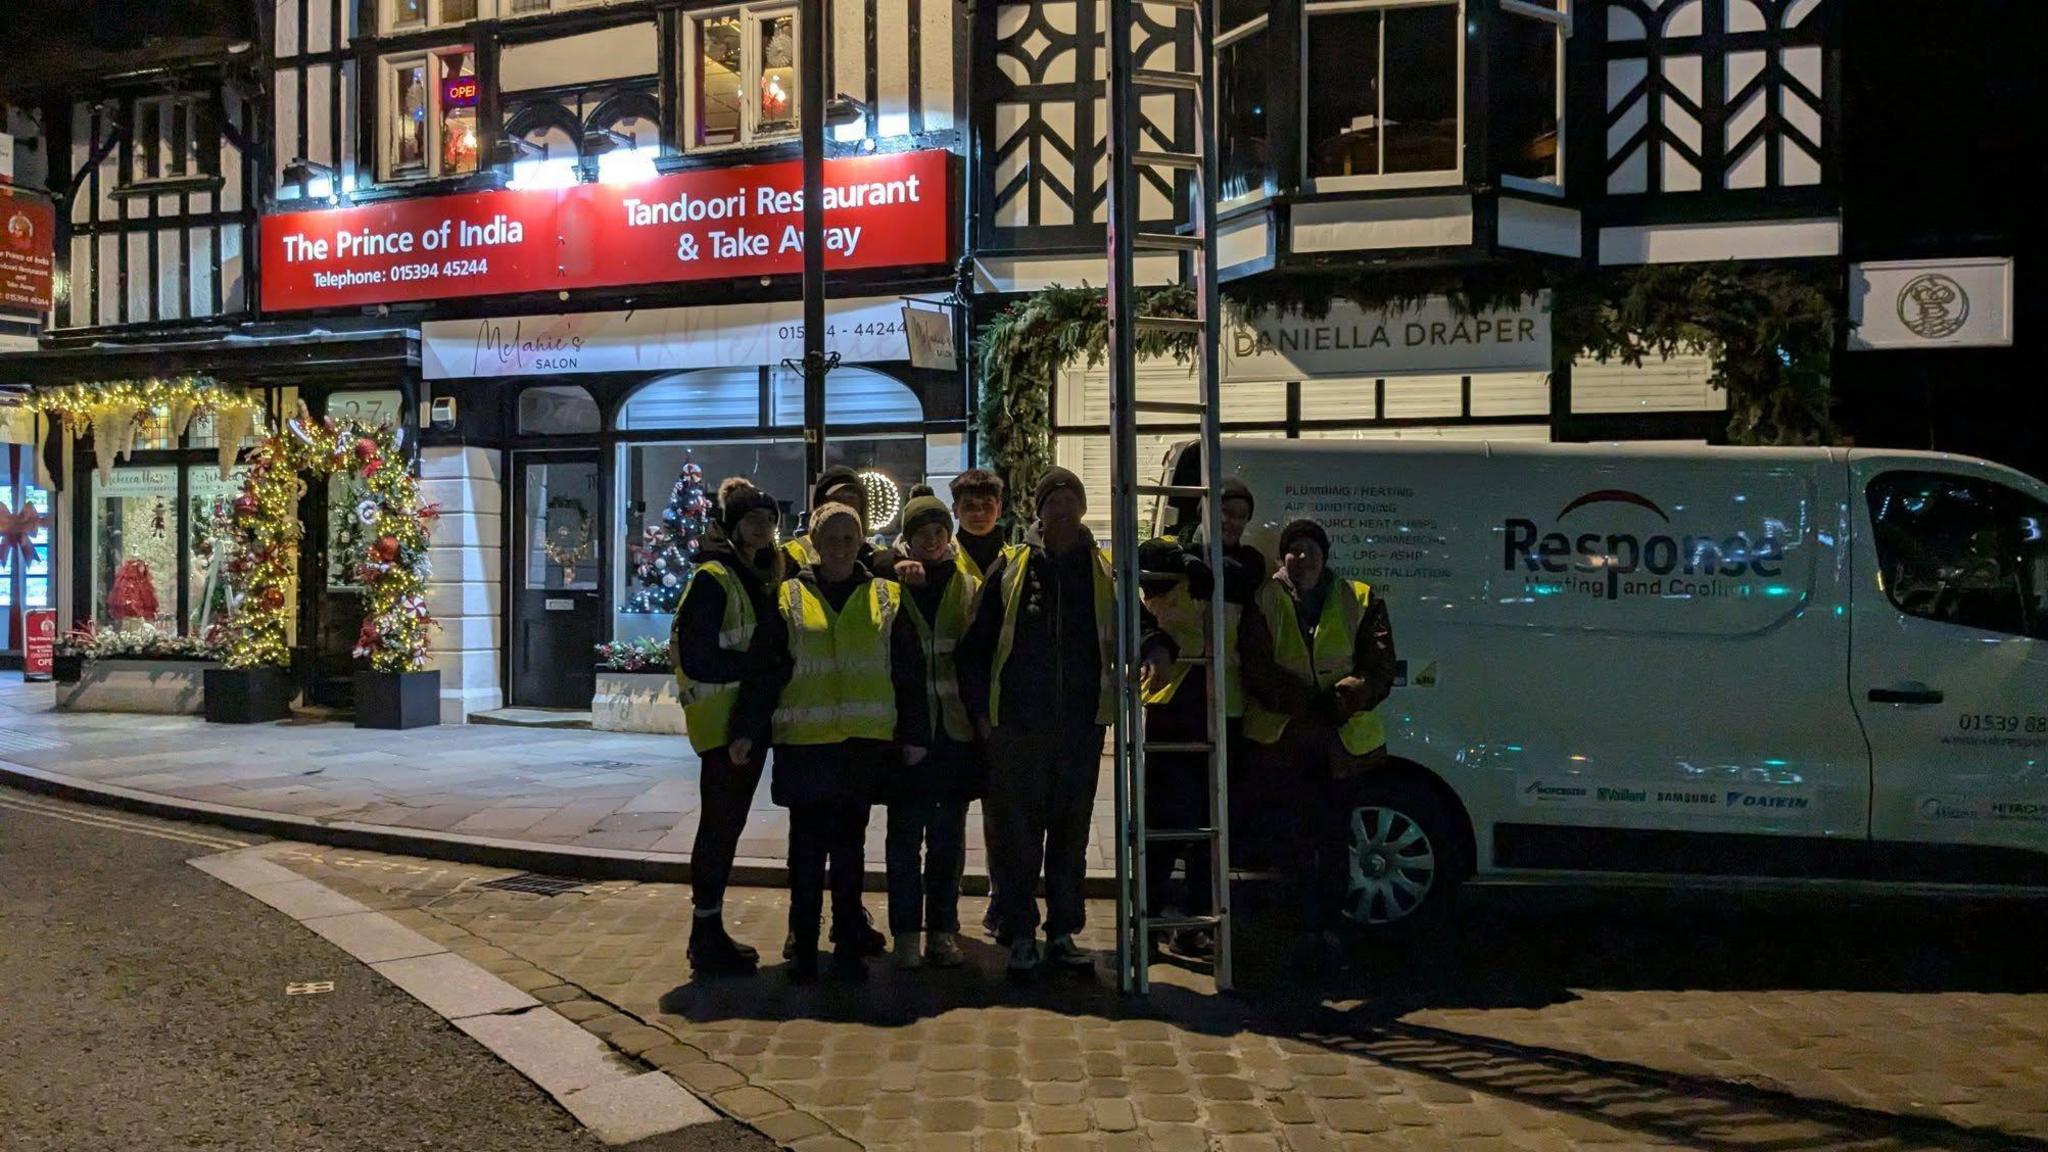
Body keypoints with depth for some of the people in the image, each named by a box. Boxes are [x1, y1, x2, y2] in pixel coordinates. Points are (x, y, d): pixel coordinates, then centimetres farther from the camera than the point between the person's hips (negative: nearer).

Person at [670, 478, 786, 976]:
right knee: (720, 826, -4)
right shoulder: (713, 578, -12)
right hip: (721, 720, -8)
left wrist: (768, 667, 3)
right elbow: (697, 658, -19)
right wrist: (757, 666, -17)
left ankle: (710, 934, 21)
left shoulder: (763, 576, 15)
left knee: (727, 824, 12)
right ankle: (707, 941, 4)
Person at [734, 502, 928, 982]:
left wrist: (914, 734, 6)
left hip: (866, 742, 1)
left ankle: (848, 945, 17)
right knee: (807, 846, 3)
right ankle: (803, 948, 12)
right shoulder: (788, 597, 6)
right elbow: (764, 669, 4)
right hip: (804, 742, -1)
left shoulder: (887, 599, 9)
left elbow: (909, 672, 10)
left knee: (850, 845, 9)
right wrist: (747, 729, -3)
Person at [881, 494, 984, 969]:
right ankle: (906, 933, 10)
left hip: (955, 729, 2)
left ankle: (943, 930, 17)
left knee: (949, 835, 8)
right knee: (905, 832, 2)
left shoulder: (969, 589, 8)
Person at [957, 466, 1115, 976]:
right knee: (1017, 833, 2)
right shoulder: (1010, 567, 3)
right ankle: (1020, 934, 12)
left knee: (1071, 833, 10)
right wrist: (980, 710, -1)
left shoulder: (1105, 571, 6)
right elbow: (975, 644, 5)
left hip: (1081, 725, 2)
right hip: (1017, 724, -1)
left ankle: (1063, 931, 20)